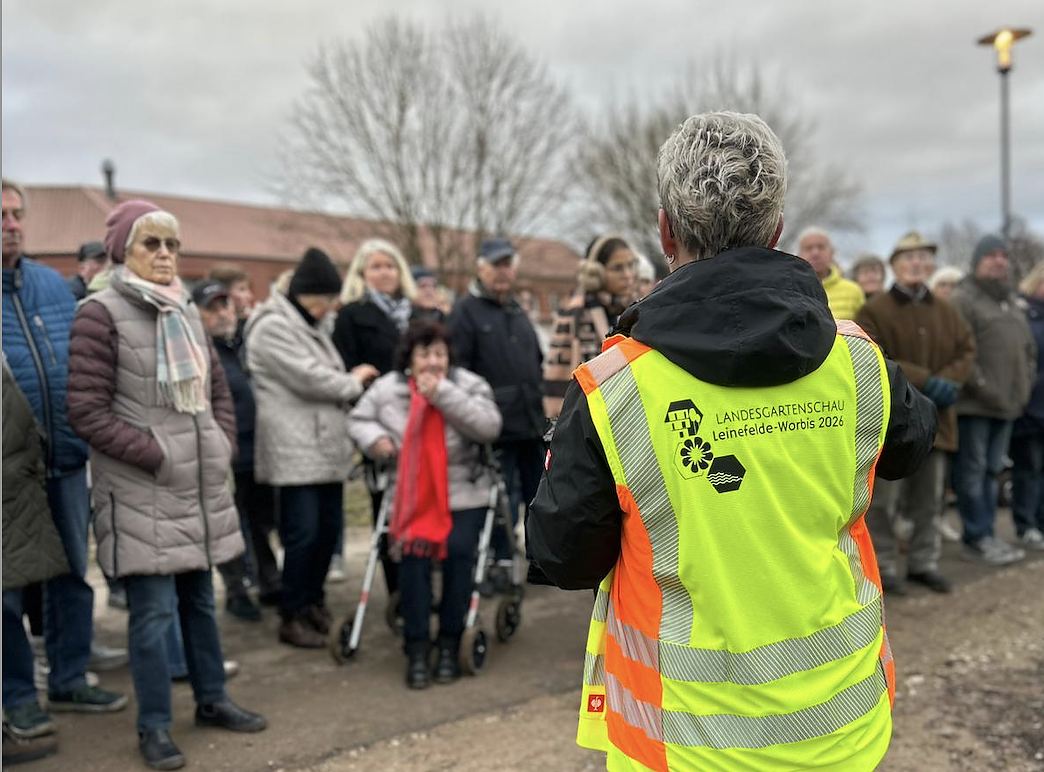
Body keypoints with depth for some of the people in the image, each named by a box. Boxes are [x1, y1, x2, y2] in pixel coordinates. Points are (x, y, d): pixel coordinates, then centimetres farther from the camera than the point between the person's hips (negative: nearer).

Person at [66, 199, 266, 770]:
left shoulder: (185, 310, 10)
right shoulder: (100, 313, -11)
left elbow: (217, 387, 19)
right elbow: (87, 411, -15)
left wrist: (223, 444, 5)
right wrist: (157, 456, -15)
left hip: (200, 484, 7)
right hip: (141, 491, -6)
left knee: (199, 599, 16)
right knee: (154, 610, -2)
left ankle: (211, 700, 31)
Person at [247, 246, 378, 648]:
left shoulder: (310, 326, 21)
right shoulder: (272, 327, -10)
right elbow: (308, 378, -16)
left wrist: (349, 383, 5)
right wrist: (353, 382, -1)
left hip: (326, 446, 9)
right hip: (295, 450, -9)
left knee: (329, 527, 12)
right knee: (303, 533, -7)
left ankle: (313, 600, 28)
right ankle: (292, 617, 5)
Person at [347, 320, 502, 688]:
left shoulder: (468, 385, 0)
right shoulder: (386, 388, 5)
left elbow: (489, 427, -15)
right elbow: (358, 419, 16)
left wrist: (443, 393, -19)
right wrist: (374, 438, -8)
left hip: (463, 496, -1)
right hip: (411, 498, 1)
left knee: (458, 550, -23)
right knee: (413, 553, -22)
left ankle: (449, 643, -6)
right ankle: (417, 647, -10)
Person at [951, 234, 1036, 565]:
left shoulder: (1013, 304, 21)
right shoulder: (963, 300, -7)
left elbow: (1029, 350, 25)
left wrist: (1025, 386, 12)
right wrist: (983, 388, -16)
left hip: (1007, 404, 8)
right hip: (974, 404, -8)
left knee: (992, 470, 13)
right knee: (972, 471, -3)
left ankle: (986, 534, 20)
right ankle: (977, 538, 3)